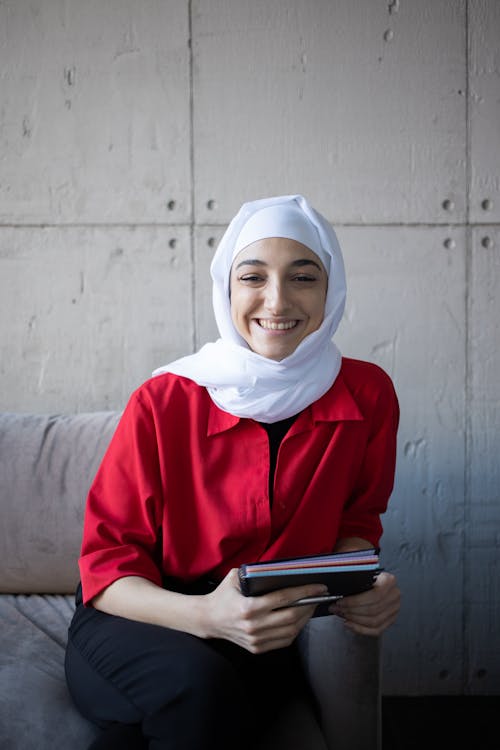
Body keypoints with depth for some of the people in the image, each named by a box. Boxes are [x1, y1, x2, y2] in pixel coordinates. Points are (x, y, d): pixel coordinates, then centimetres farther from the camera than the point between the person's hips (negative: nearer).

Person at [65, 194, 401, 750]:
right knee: (198, 684, -35)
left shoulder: (369, 397, -4)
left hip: (261, 639, 1)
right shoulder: (163, 403, -11)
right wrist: (205, 615, -29)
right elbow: (105, 562, -9)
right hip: (140, 626, 0)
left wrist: (362, 584, -14)